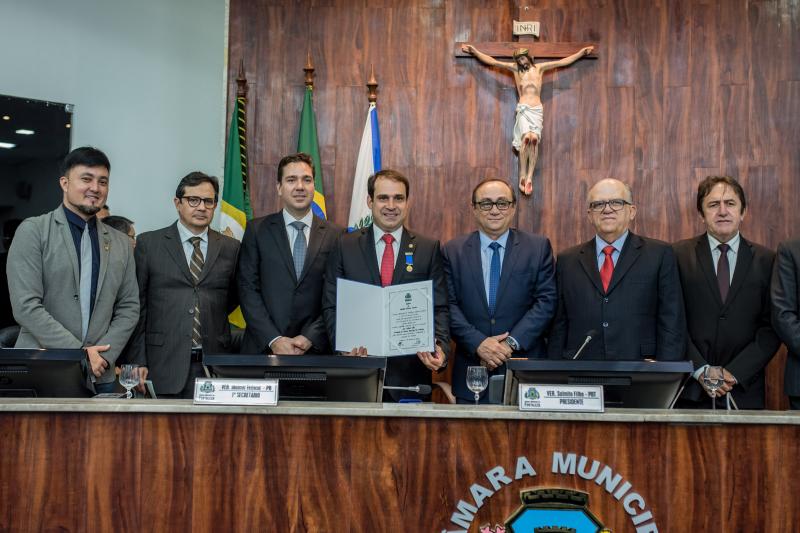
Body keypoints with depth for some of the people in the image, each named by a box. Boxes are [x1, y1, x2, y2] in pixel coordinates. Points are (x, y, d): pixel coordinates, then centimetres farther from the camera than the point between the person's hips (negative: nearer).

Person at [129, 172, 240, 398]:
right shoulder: (149, 243, 4)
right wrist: (138, 362, -3)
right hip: (164, 366, -1)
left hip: (214, 367, 2)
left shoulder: (231, 248, 9)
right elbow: (137, 306, 2)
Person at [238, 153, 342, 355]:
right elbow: (247, 289, -3)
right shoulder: (257, 230, 2)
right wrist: (274, 340, -12)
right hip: (263, 348, 0)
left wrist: (311, 338, -11)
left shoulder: (335, 235, 2)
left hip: (315, 349, 0)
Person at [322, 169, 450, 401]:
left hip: (410, 371, 0)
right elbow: (331, 306, 3)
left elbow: (439, 309, 2)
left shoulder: (429, 249, 5)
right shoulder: (345, 246, 6)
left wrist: (440, 348, -15)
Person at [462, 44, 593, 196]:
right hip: (523, 109, -1)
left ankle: (530, 177, -21)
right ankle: (522, 175, -20)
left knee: (534, 139, -20)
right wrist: (474, 51, 10)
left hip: (537, 109, 1)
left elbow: (563, 62, 22)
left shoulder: (540, 67, 18)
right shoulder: (515, 68, 16)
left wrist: (582, 52, 22)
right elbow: (492, 61, 14)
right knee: (526, 138, -24)